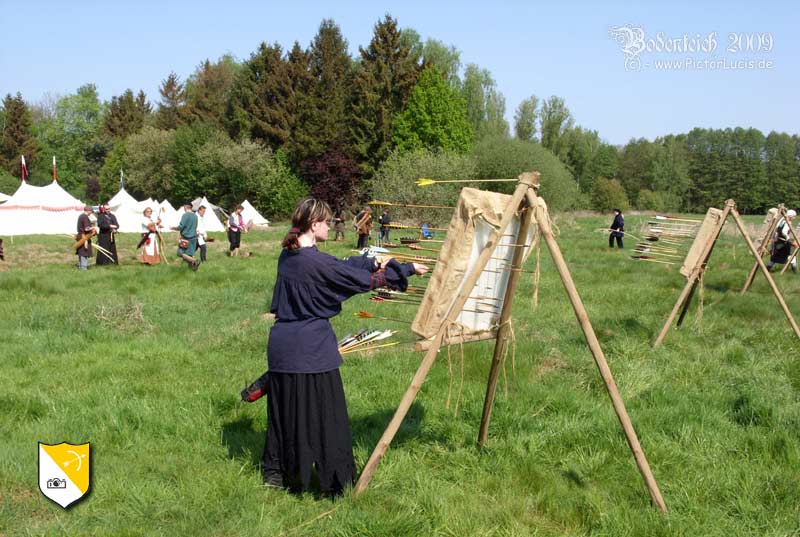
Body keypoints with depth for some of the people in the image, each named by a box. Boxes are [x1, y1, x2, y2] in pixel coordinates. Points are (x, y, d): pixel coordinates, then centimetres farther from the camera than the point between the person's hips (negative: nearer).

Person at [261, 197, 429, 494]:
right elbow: (364, 279, -10)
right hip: (311, 348, -8)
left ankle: (276, 472, 29)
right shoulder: (318, 263, -19)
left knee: (283, 410, 18)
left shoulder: (287, 256, 6)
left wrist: (373, 262, 13)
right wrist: (408, 268, 1)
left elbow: (341, 265, 14)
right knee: (325, 414, 3)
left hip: (281, 345, 8)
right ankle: (335, 480, 11)